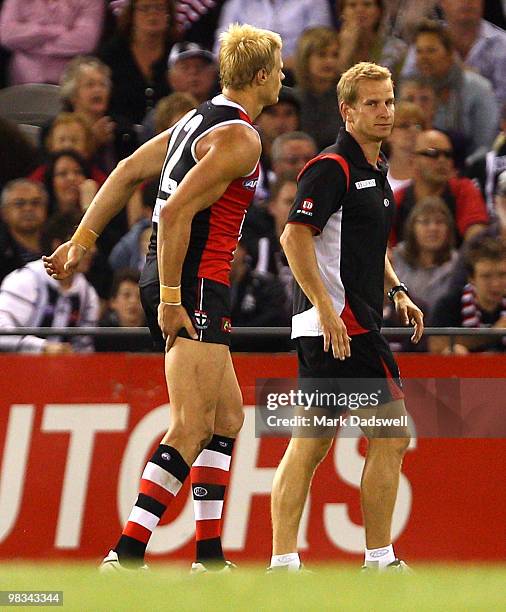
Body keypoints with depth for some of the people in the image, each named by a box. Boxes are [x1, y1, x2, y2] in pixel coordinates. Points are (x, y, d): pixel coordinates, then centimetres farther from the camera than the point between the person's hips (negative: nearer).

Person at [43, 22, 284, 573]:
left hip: (178, 286, 10)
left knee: (227, 415, 16)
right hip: (194, 285, -10)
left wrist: (83, 239, 21)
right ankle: (125, 556, -18)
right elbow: (175, 212, -21)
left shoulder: (201, 120, 15)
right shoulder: (239, 137, -13)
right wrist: (170, 297, -20)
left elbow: (129, 172, 18)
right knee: (191, 429, -12)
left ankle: (209, 555, 17)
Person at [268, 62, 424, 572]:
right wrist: (327, 309, -25)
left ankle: (283, 562, 5)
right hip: (341, 325, -10)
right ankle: (379, 561, -3)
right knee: (390, 436, -7)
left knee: (309, 446, 6)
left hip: (330, 327, 10)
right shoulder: (332, 167, -11)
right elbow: (295, 236, -20)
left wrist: (396, 291, 18)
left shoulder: (374, 171, 18)